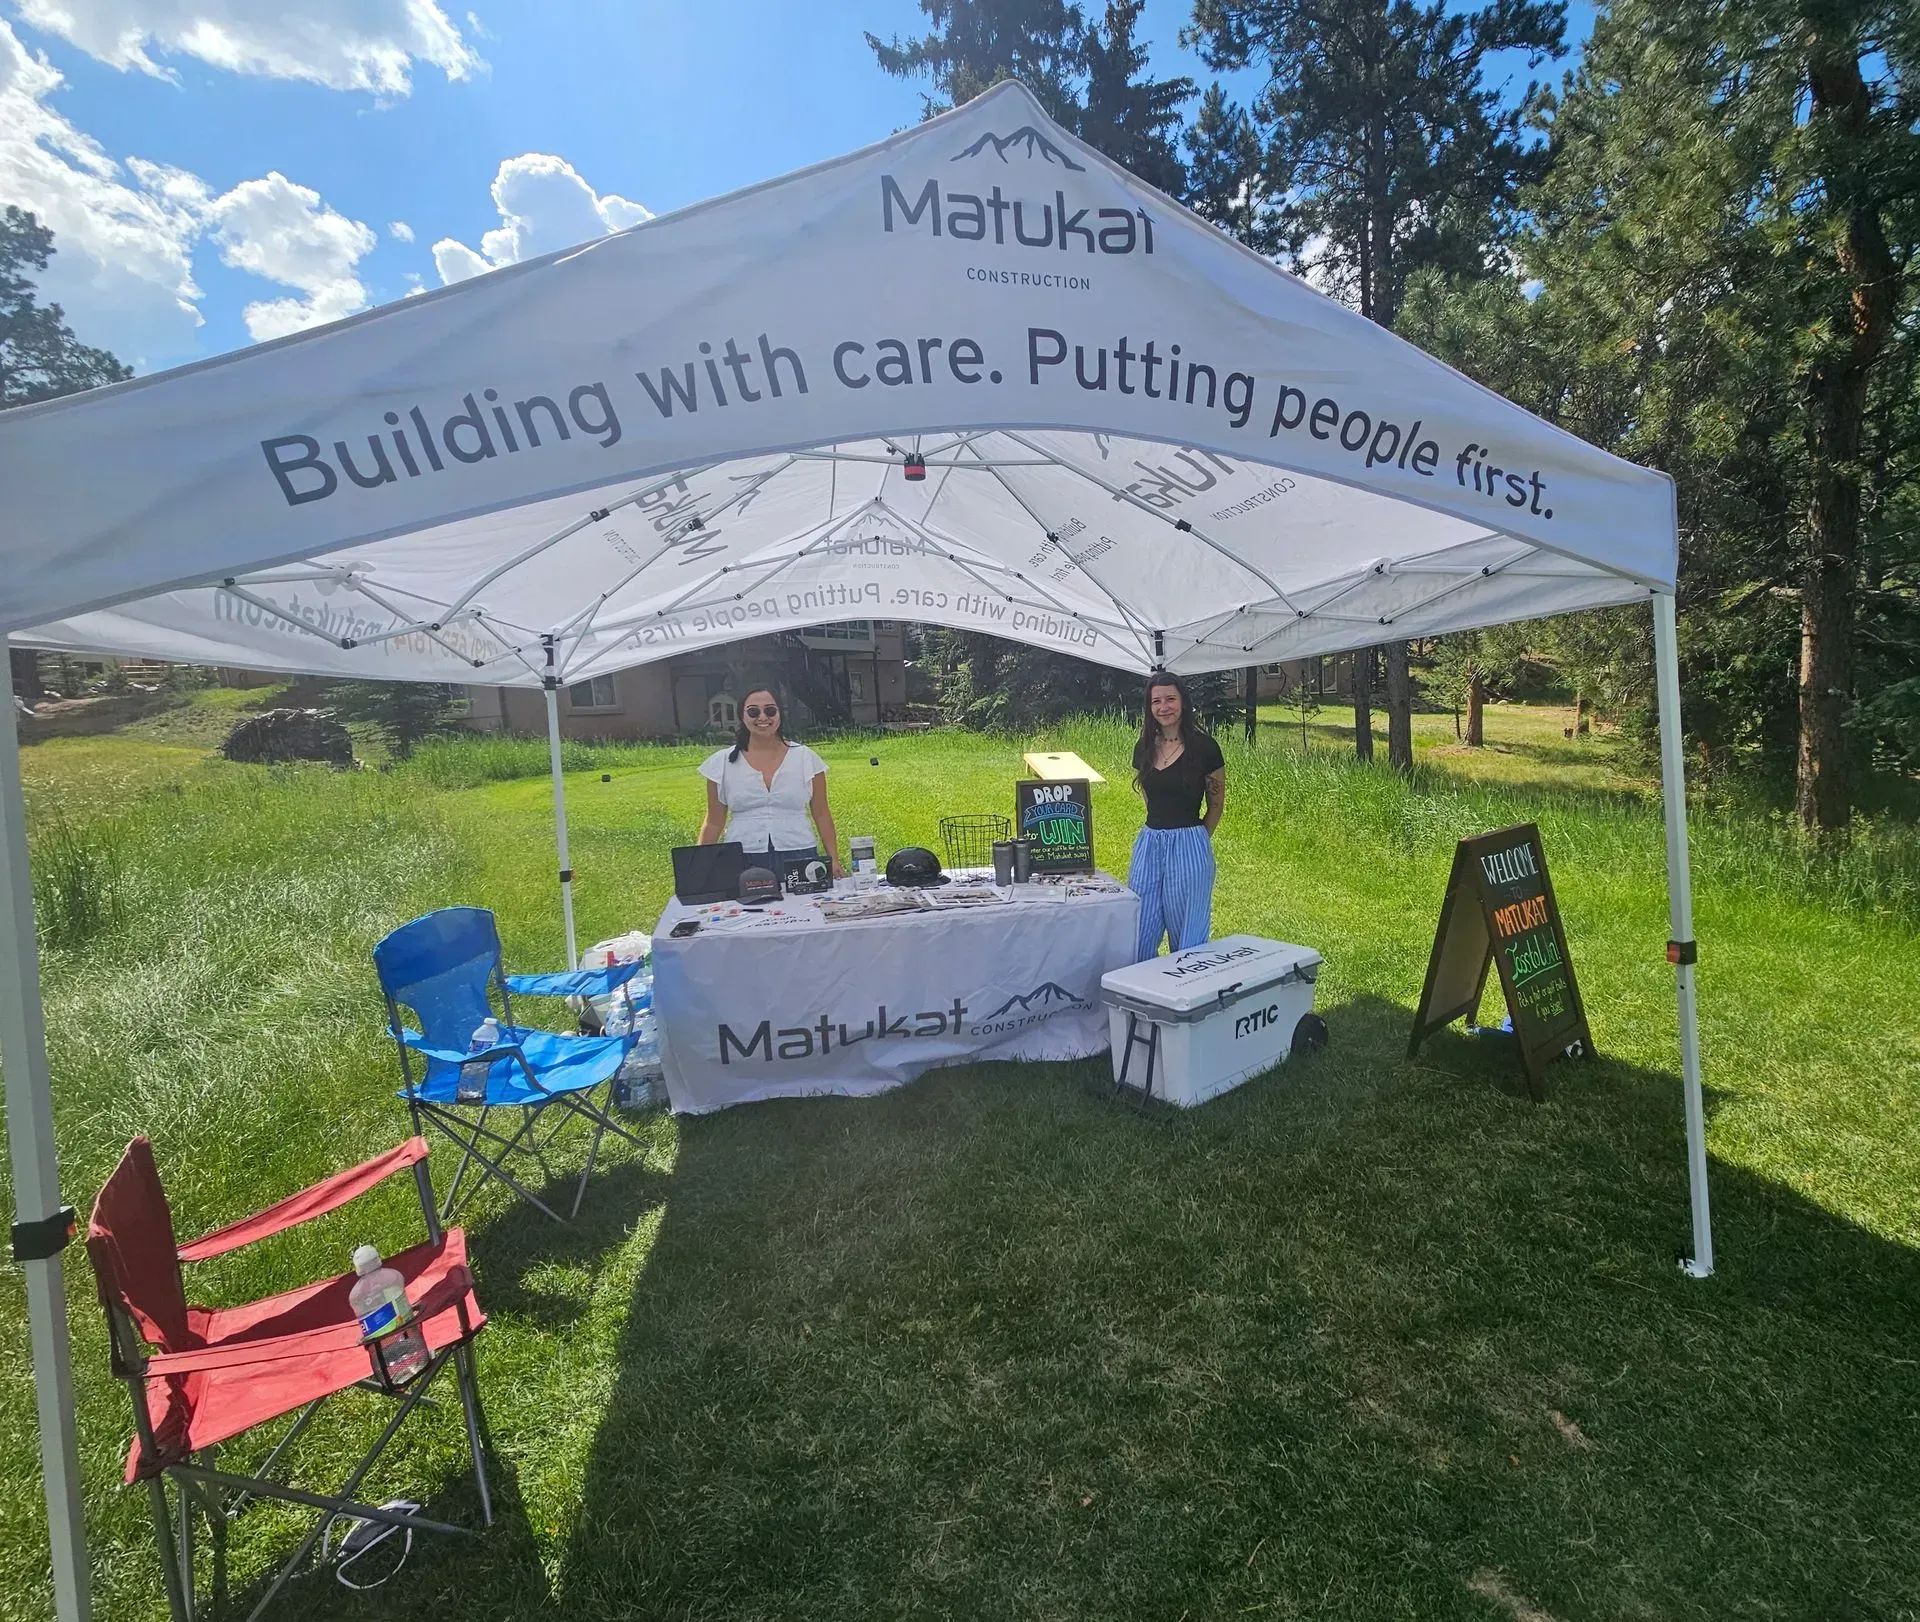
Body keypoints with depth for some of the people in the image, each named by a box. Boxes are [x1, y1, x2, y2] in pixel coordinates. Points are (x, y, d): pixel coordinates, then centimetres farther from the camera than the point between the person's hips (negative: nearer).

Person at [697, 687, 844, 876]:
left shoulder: (805, 758, 4)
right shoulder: (722, 763, 5)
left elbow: (821, 815, 6)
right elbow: (714, 822, 9)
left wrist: (834, 860, 0)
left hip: (799, 859, 0)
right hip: (742, 861, 0)